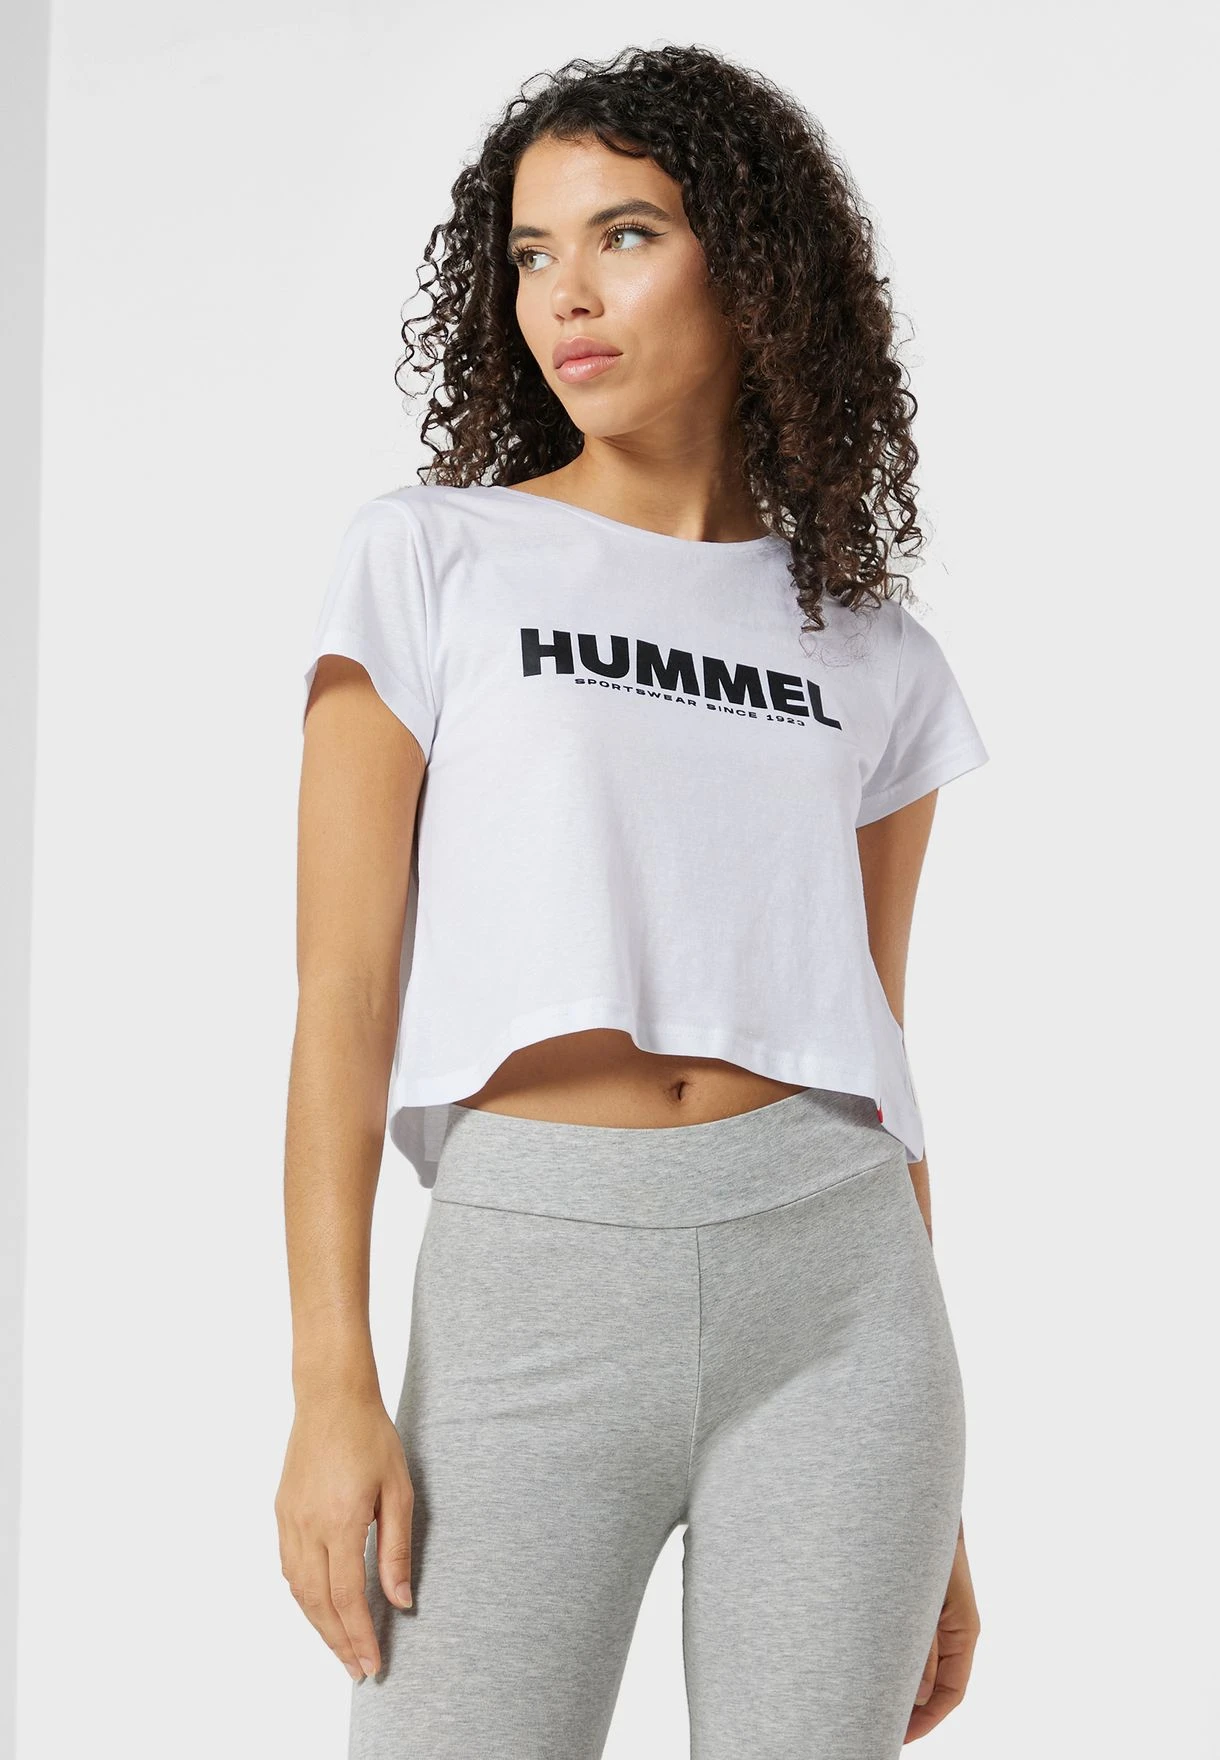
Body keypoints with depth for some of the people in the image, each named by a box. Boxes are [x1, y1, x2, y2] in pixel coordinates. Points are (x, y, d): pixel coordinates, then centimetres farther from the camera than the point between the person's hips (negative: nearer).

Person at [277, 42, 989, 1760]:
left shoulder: (871, 654, 12)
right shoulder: (429, 559, 6)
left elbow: (875, 1053, 15)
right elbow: (343, 989, 0)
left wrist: (930, 1490, 14)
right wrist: (331, 1387, -9)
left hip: (831, 1288, 2)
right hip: (527, 1292, -2)